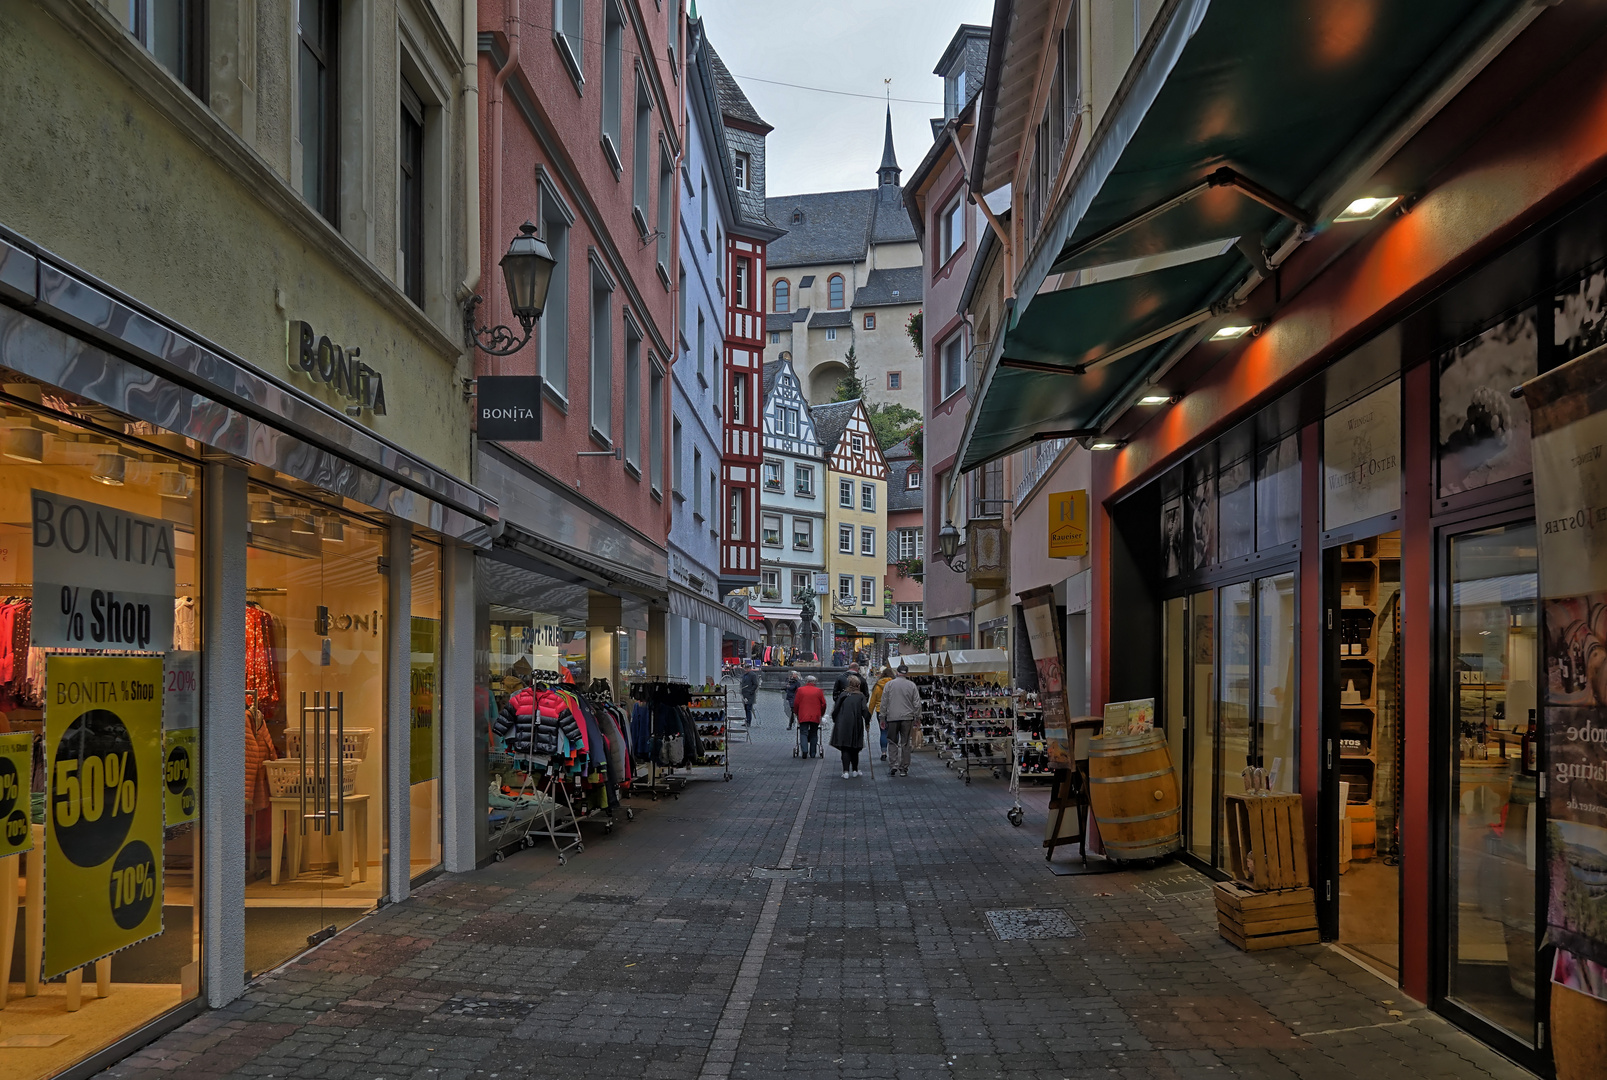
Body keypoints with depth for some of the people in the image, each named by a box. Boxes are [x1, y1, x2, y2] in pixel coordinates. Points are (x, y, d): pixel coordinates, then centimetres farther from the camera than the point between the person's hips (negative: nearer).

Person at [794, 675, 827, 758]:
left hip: (803, 717, -1)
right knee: (814, 735, 9)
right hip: (815, 717, 1)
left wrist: (797, 714, 18)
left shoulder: (800, 690, 3)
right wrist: (821, 714, 20)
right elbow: (823, 704, 6)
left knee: (804, 733, -1)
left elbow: (796, 703, 4)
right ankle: (813, 753, 9)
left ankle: (805, 750, -22)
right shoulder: (819, 691, 4)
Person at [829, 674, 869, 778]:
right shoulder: (860, 696, -2)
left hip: (843, 726, 0)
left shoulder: (843, 695, 1)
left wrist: (835, 721, 12)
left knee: (845, 749, 2)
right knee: (855, 748, 15)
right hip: (856, 725, 0)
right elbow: (865, 710, -11)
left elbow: (835, 710, 0)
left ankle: (846, 771, -9)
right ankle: (855, 770, 24)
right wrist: (867, 721, 3)